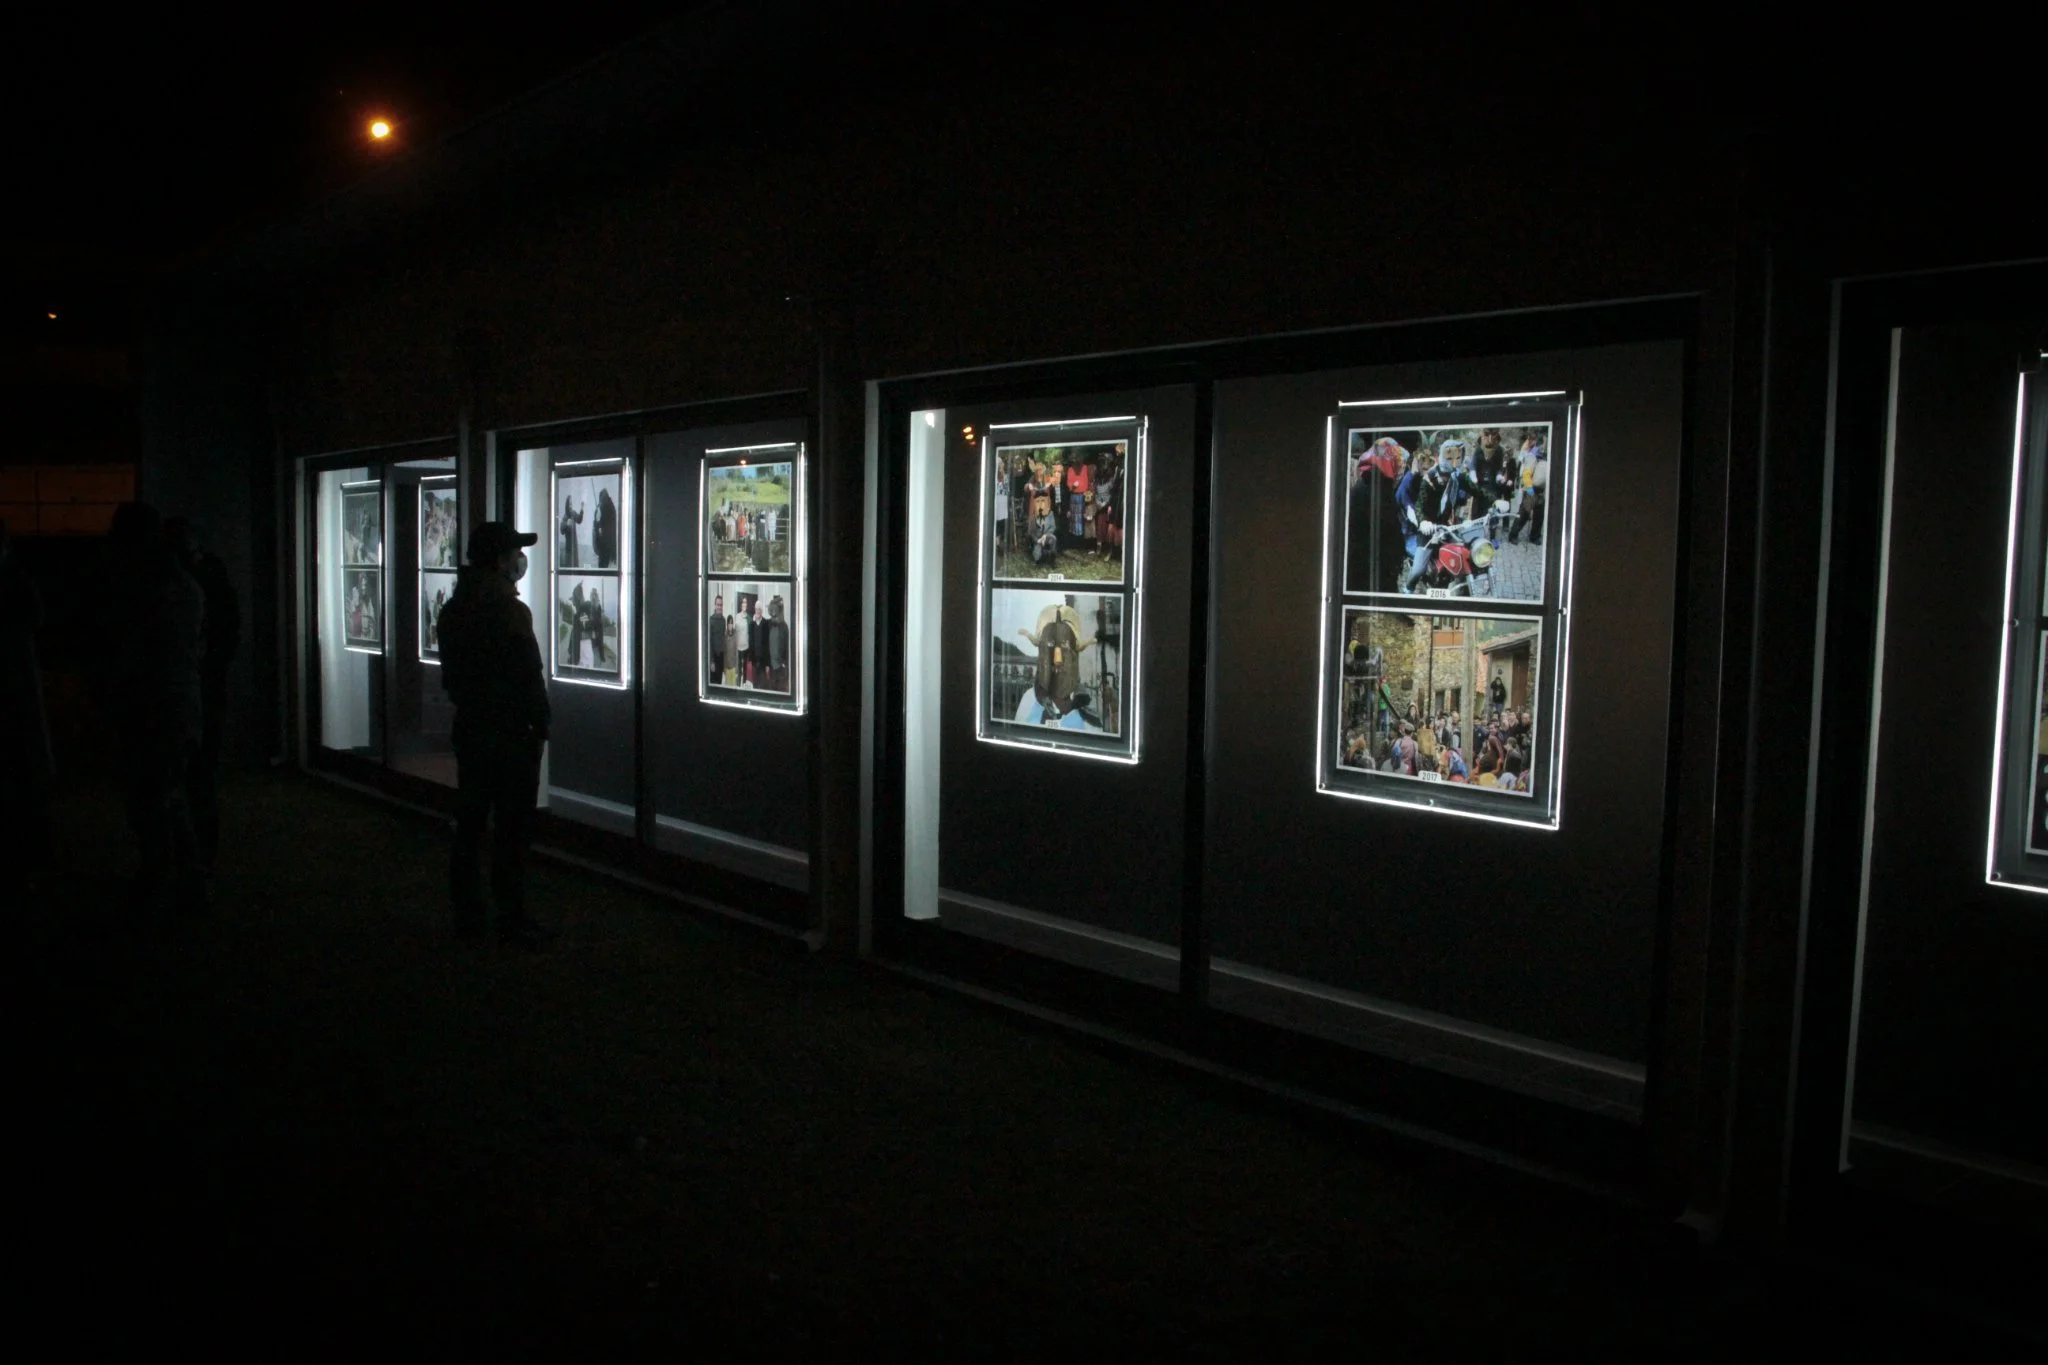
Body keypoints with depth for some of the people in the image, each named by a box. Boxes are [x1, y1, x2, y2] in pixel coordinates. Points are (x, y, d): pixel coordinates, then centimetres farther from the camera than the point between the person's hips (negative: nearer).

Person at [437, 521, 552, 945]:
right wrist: (540, 725, -7)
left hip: (469, 727, 8)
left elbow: (451, 674, 14)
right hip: (509, 734, -8)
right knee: (511, 830, -1)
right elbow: (529, 677, -16)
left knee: (469, 823, 12)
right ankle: (512, 918, 4)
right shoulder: (509, 612, -17)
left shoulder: (454, 610, 8)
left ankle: (467, 913, 19)